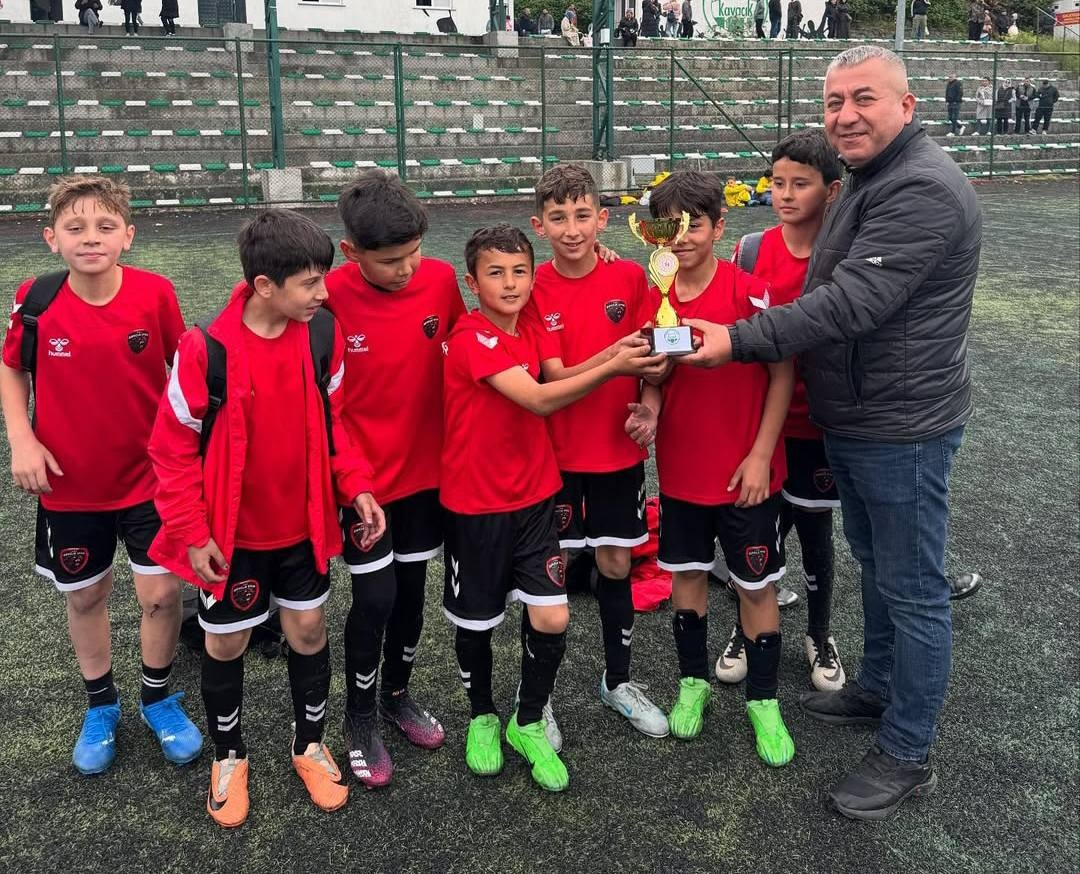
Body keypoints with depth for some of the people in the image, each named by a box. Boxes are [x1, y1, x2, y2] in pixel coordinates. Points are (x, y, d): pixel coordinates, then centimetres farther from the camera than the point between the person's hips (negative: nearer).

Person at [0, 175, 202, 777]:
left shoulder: (155, 294, -16)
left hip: (150, 476, -1)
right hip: (69, 483, 1)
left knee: (162, 593, 1)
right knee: (86, 597, 15)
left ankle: (159, 698, 29)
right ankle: (101, 706, 38)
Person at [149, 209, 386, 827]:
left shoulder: (323, 333, -10)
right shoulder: (206, 349, -22)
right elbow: (174, 446, -13)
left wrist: (357, 486, -7)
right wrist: (193, 533, -13)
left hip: (304, 524, 3)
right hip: (232, 532, -3)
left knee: (309, 630, 15)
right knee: (227, 643, 13)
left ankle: (311, 744, 38)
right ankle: (229, 756, 37)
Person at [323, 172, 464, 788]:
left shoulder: (441, 279, -10)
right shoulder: (330, 298, -20)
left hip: (426, 468, 4)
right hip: (363, 476, -4)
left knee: (413, 587, 16)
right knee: (375, 597, 1)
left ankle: (398, 694, 39)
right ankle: (360, 719, 24)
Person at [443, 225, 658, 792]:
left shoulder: (529, 329, 4)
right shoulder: (471, 336, -19)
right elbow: (537, 399, -28)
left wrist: (611, 355, -10)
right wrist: (611, 368, -36)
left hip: (533, 496, 5)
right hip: (475, 503, -5)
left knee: (551, 618, -1)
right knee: (475, 620, 11)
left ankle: (529, 723, 21)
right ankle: (482, 718, 36)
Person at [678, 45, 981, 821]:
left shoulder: (922, 189, -22)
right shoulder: (873, 180, 13)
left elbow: (851, 303, -29)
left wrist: (739, 341, -27)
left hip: (901, 429, -10)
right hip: (852, 421, 10)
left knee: (913, 589, 2)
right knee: (876, 563, 23)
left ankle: (907, 757, 16)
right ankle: (878, 690, 43)